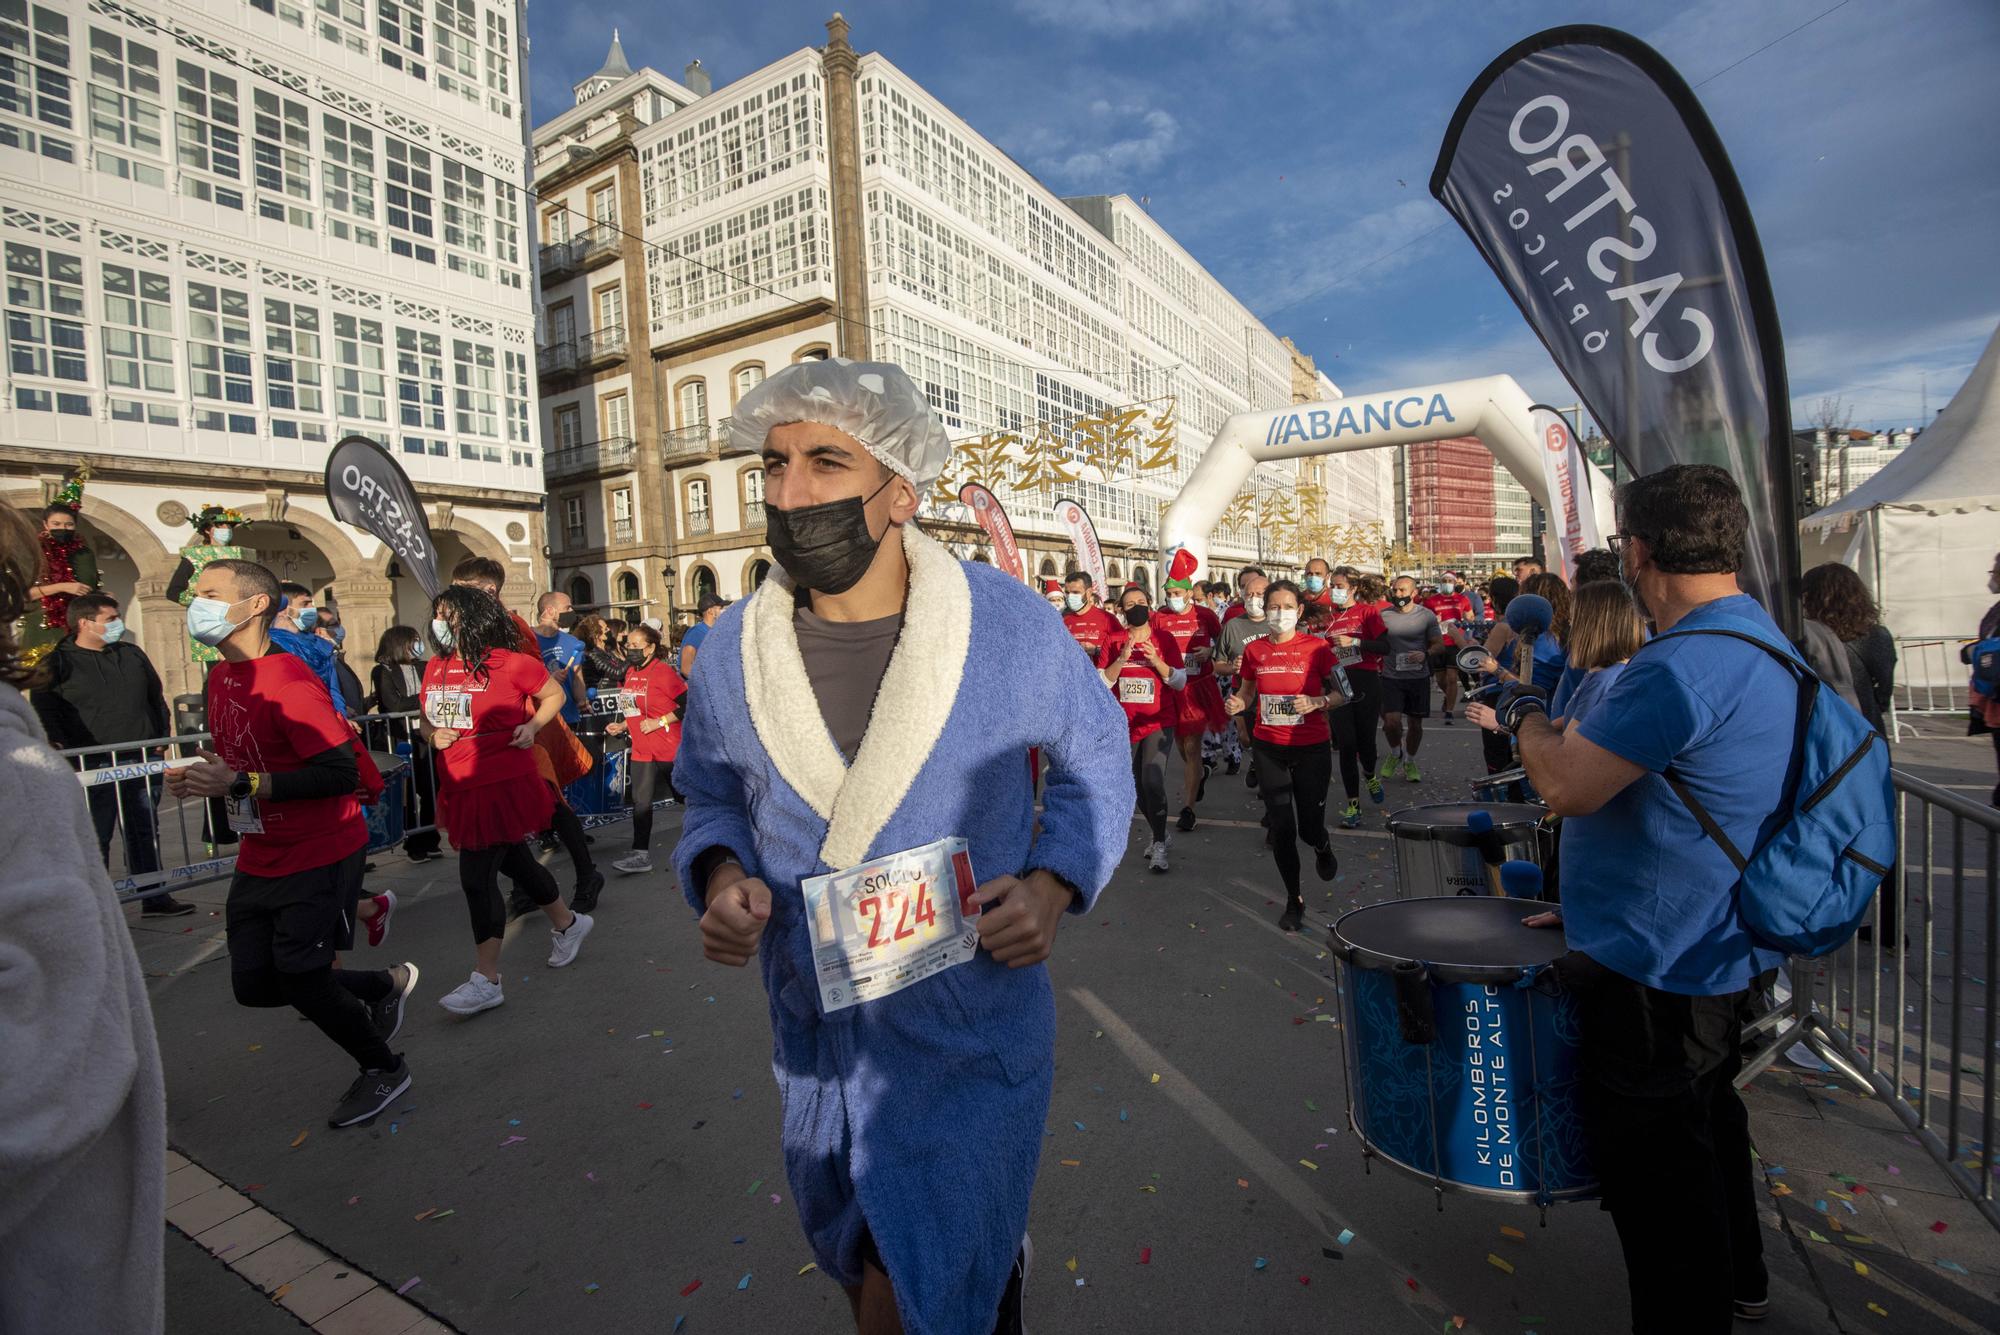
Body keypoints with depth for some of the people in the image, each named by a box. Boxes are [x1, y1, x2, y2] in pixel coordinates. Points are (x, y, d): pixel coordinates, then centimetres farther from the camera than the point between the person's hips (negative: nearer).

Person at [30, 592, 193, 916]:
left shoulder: (132, 654, 12)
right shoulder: (58, 664, -2)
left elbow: (156, 696, 19)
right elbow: (45, 711, -4)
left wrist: (163, 735, 11)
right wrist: (62, 744, -15)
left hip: (144, 760, 5)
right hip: (95, 766, -4)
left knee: (145, 833, 12)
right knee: (95, 840, -1)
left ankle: (154, 899, 20)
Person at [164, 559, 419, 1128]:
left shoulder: (288, 681, -22)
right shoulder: (221, 676, 6)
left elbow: (341, 773, -27)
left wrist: (240, 785, -25)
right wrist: (201, 777, 0)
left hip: (320, 856, -9)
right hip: (259, 858, 9)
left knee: (300, 978, -4)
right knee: (253, 985, 10)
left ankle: (383, 1069, 21)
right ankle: (389, 984, 32)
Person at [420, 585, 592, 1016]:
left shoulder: (509, 663, -11)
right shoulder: (435, 668, 7)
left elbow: (554, 694, 1)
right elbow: (427, 721, 20)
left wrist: (533, 726, -14)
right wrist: (433, 735, -2)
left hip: (503, 783, -7)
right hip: (459, 787, 7)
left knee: (477, 876, -7)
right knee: (514, 861, 18)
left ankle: (486, 979, 4)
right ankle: (567, 922, 39)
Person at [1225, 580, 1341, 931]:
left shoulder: (1316, 647, -7)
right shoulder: (1254, 650, 1)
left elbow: (1338, 693, 0)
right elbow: (1247, 694, 13)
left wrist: (1317, 702, -20)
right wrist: (1238, 703, -9)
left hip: (1310, 748, -2)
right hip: (1269, 748, 2)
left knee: (1310, 829, 1)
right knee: (1281, 829, 4)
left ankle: (1323, 847, 40)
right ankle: (1294, 900, 22)